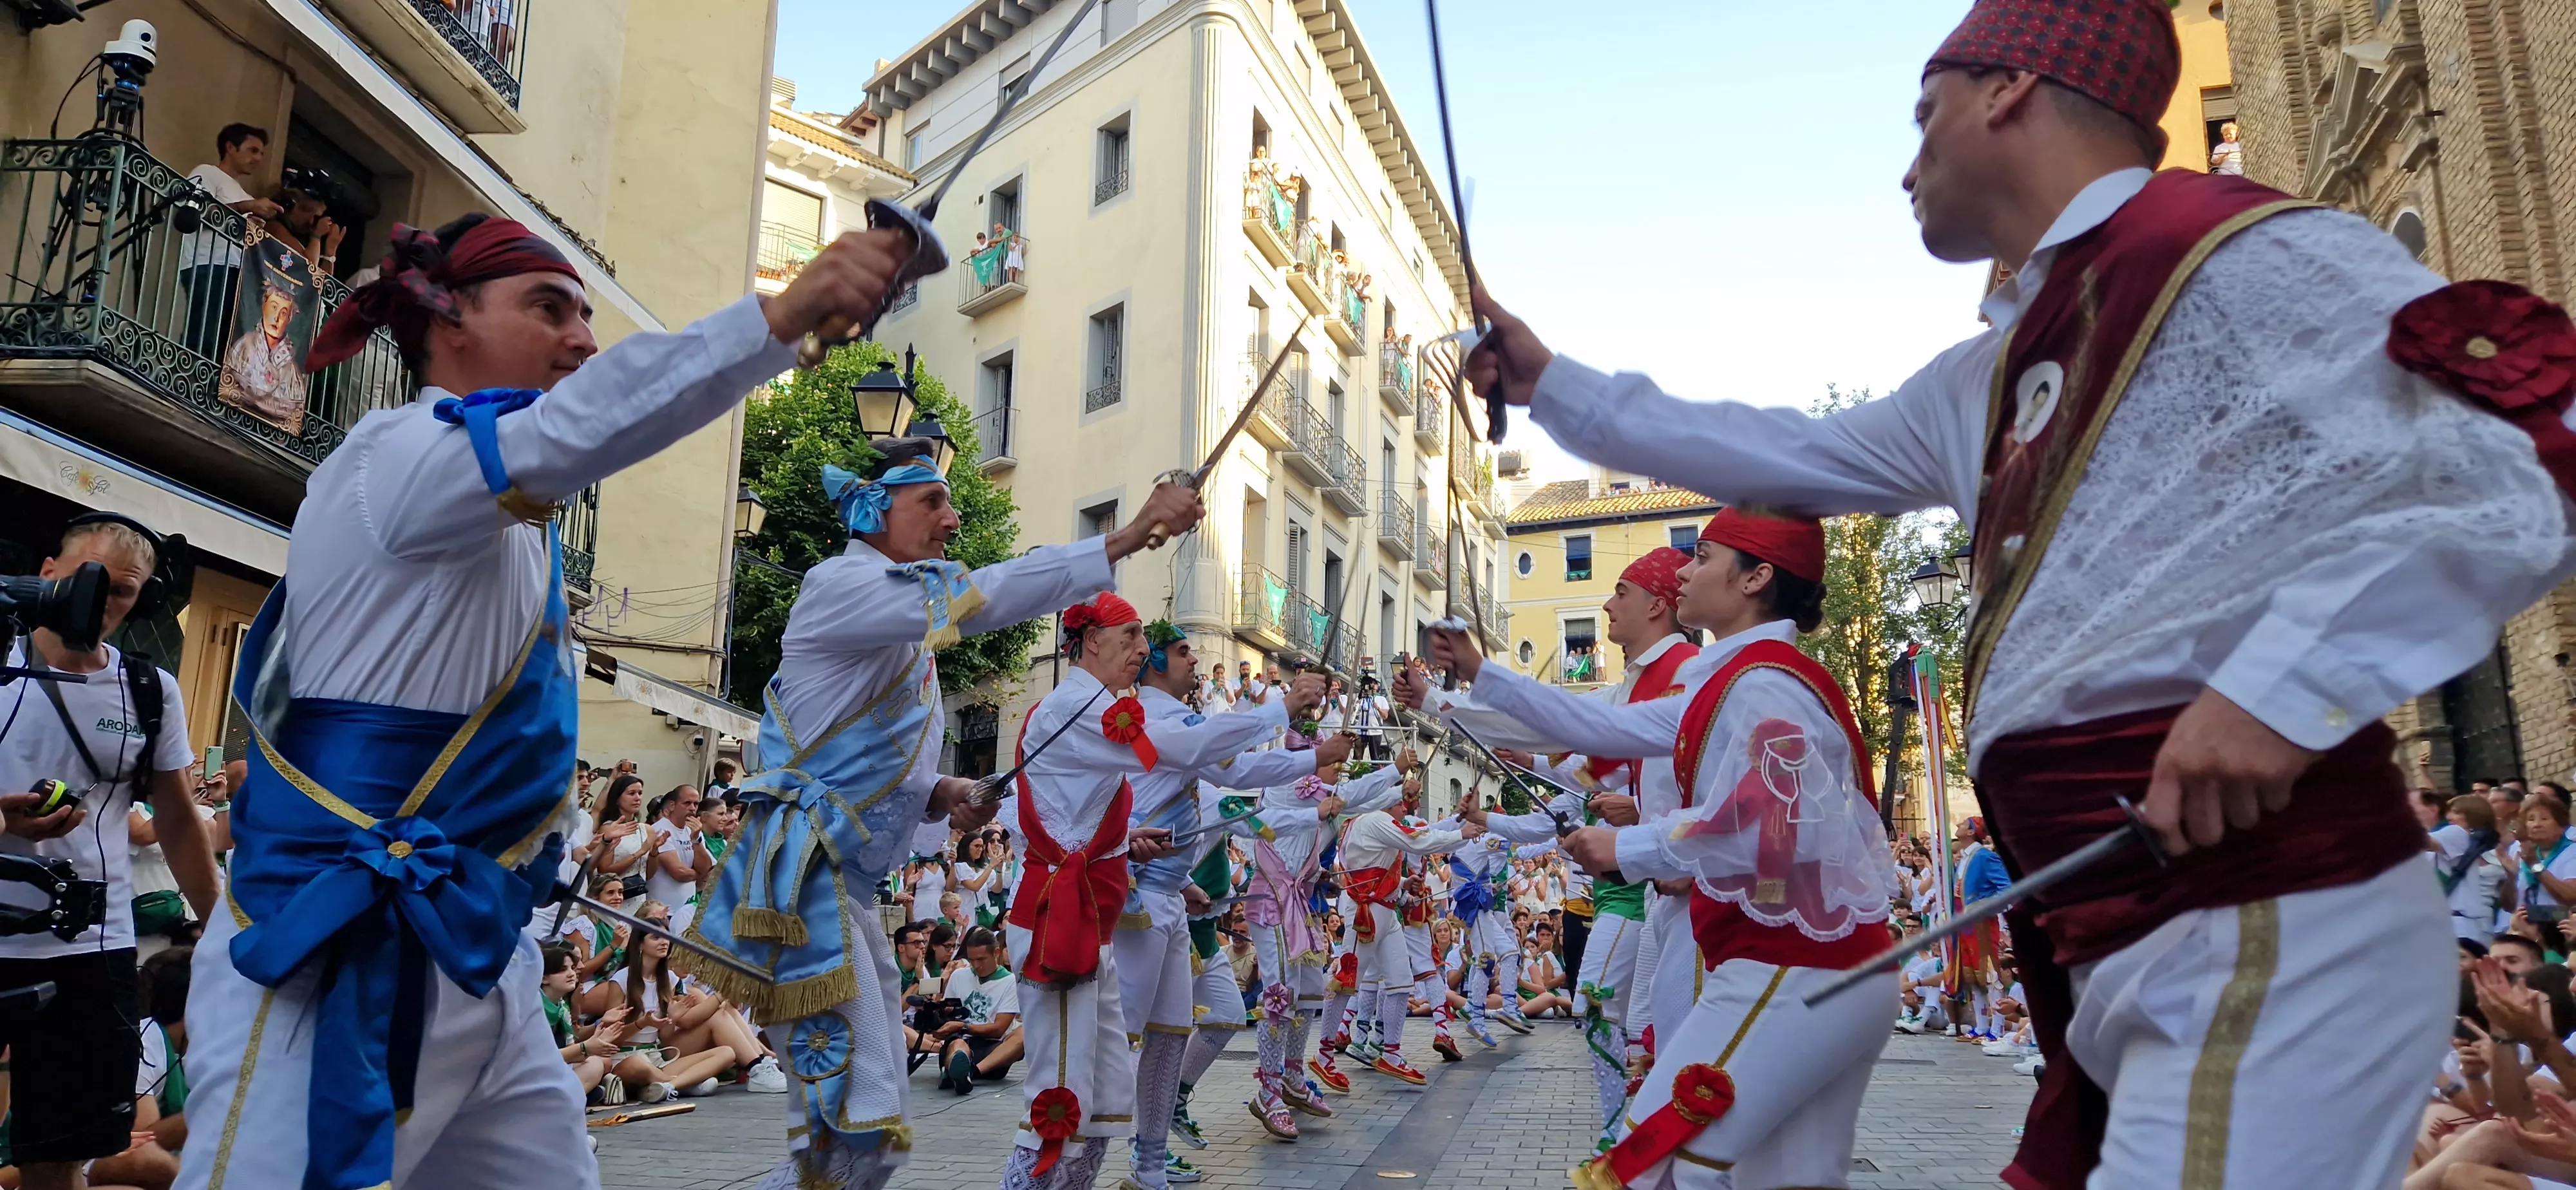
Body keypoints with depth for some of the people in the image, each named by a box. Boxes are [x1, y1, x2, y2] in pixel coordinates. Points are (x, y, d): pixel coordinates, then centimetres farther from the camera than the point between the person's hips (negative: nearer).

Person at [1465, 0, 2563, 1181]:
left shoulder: (2250, 256, -7)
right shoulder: (1985, 382, 20)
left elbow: (2535, 466, -13)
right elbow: (1779, 454, 29)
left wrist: (2285, 679, -23)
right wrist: (1547, 383, 33)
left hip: (2263, 931, -8)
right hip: (2109, 938, 8)